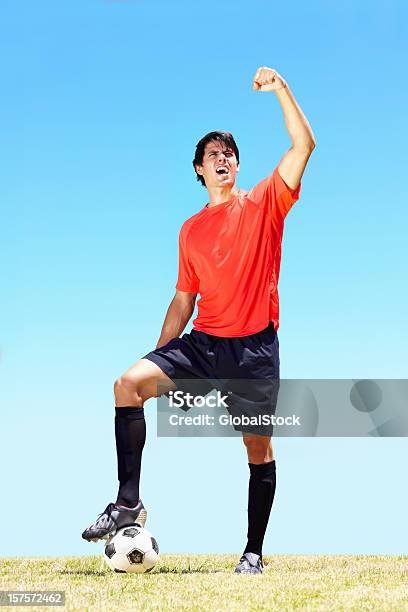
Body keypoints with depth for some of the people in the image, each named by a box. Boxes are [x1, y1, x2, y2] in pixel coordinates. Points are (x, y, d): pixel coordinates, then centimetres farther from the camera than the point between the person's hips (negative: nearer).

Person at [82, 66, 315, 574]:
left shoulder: (264, 204, 4)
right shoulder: (191, 230, 14)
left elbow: (304, 144, -6)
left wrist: (280, 88, -12)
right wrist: (160, 353, 10)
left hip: (255, 347, -3)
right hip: (202, 343, 3)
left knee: (259, 448, 0)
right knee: (129, 383, -19)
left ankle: (254, 552, 13)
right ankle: (129, 501, -16)